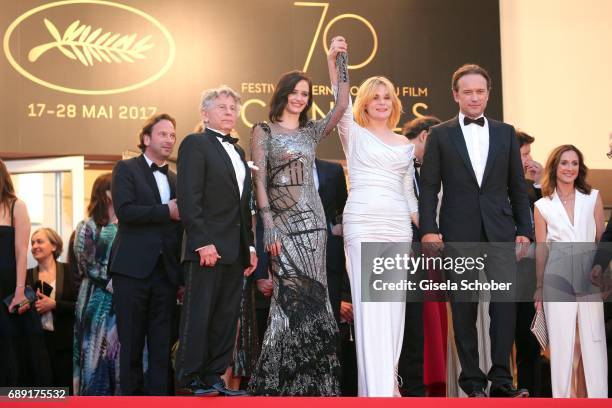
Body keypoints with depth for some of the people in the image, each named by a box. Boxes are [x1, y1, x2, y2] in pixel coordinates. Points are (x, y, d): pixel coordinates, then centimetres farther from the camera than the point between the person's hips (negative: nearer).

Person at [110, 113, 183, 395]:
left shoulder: (175, 179, 19)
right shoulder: (126, 169, 3)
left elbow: (178, 222, 16)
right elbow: (124, 210, -13)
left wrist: (182, 276, 7)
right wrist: (167, 211, -14)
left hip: (166, 271, 5)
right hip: (133, 268, -4)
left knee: (162, 344, 3)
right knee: (131, 340, 1)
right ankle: (131, 394, 8)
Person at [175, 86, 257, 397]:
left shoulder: (238, 151, 22)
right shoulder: (195, 144, -2)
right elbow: (189, 198, -12)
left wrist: (250, 246, 15)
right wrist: (203, 242, -19)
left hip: (235, 251, 7)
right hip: (207, 248, -7)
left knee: (226, 318, 6)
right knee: (198, 315, -4)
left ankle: (213, 378, 11)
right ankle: (188, 381, 2)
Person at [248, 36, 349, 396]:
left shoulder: (312, 131, 15)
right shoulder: (264, 131, 4)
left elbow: (343, 105, 1)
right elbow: (259, 180, -4)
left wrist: (338, 62, -1)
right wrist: (268, 225, -14)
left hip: (313, 220, 4)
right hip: (282, 221, -4)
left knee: (305, 301, 2)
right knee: (299, 301, -12)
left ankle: (309, 381, 8)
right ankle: (280, 381, -3)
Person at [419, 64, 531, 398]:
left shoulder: (506, 133, 13)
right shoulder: (440, 135, 6)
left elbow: (517, 187, 13)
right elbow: (429, 187, 3)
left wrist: (524, 230, 6)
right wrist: (428, 229, -8)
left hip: (500, 232, 1)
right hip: (458, 233, -1)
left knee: (505, 301, -11)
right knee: (464, 308, 2)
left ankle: (501, 380, -7)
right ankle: (472, 381, 11)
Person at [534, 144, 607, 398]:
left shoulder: (593, 198, 7)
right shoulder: (542, 206, 5)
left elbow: (602, 239, 9)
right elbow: (541, 249, 8)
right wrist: (538, 288, 8)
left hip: (590, 278, 0)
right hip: (557, 280, 0)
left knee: (593, 342, 0)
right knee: (561, 344, 3)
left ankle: (597, 396, 8)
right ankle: (562, 396, 12)